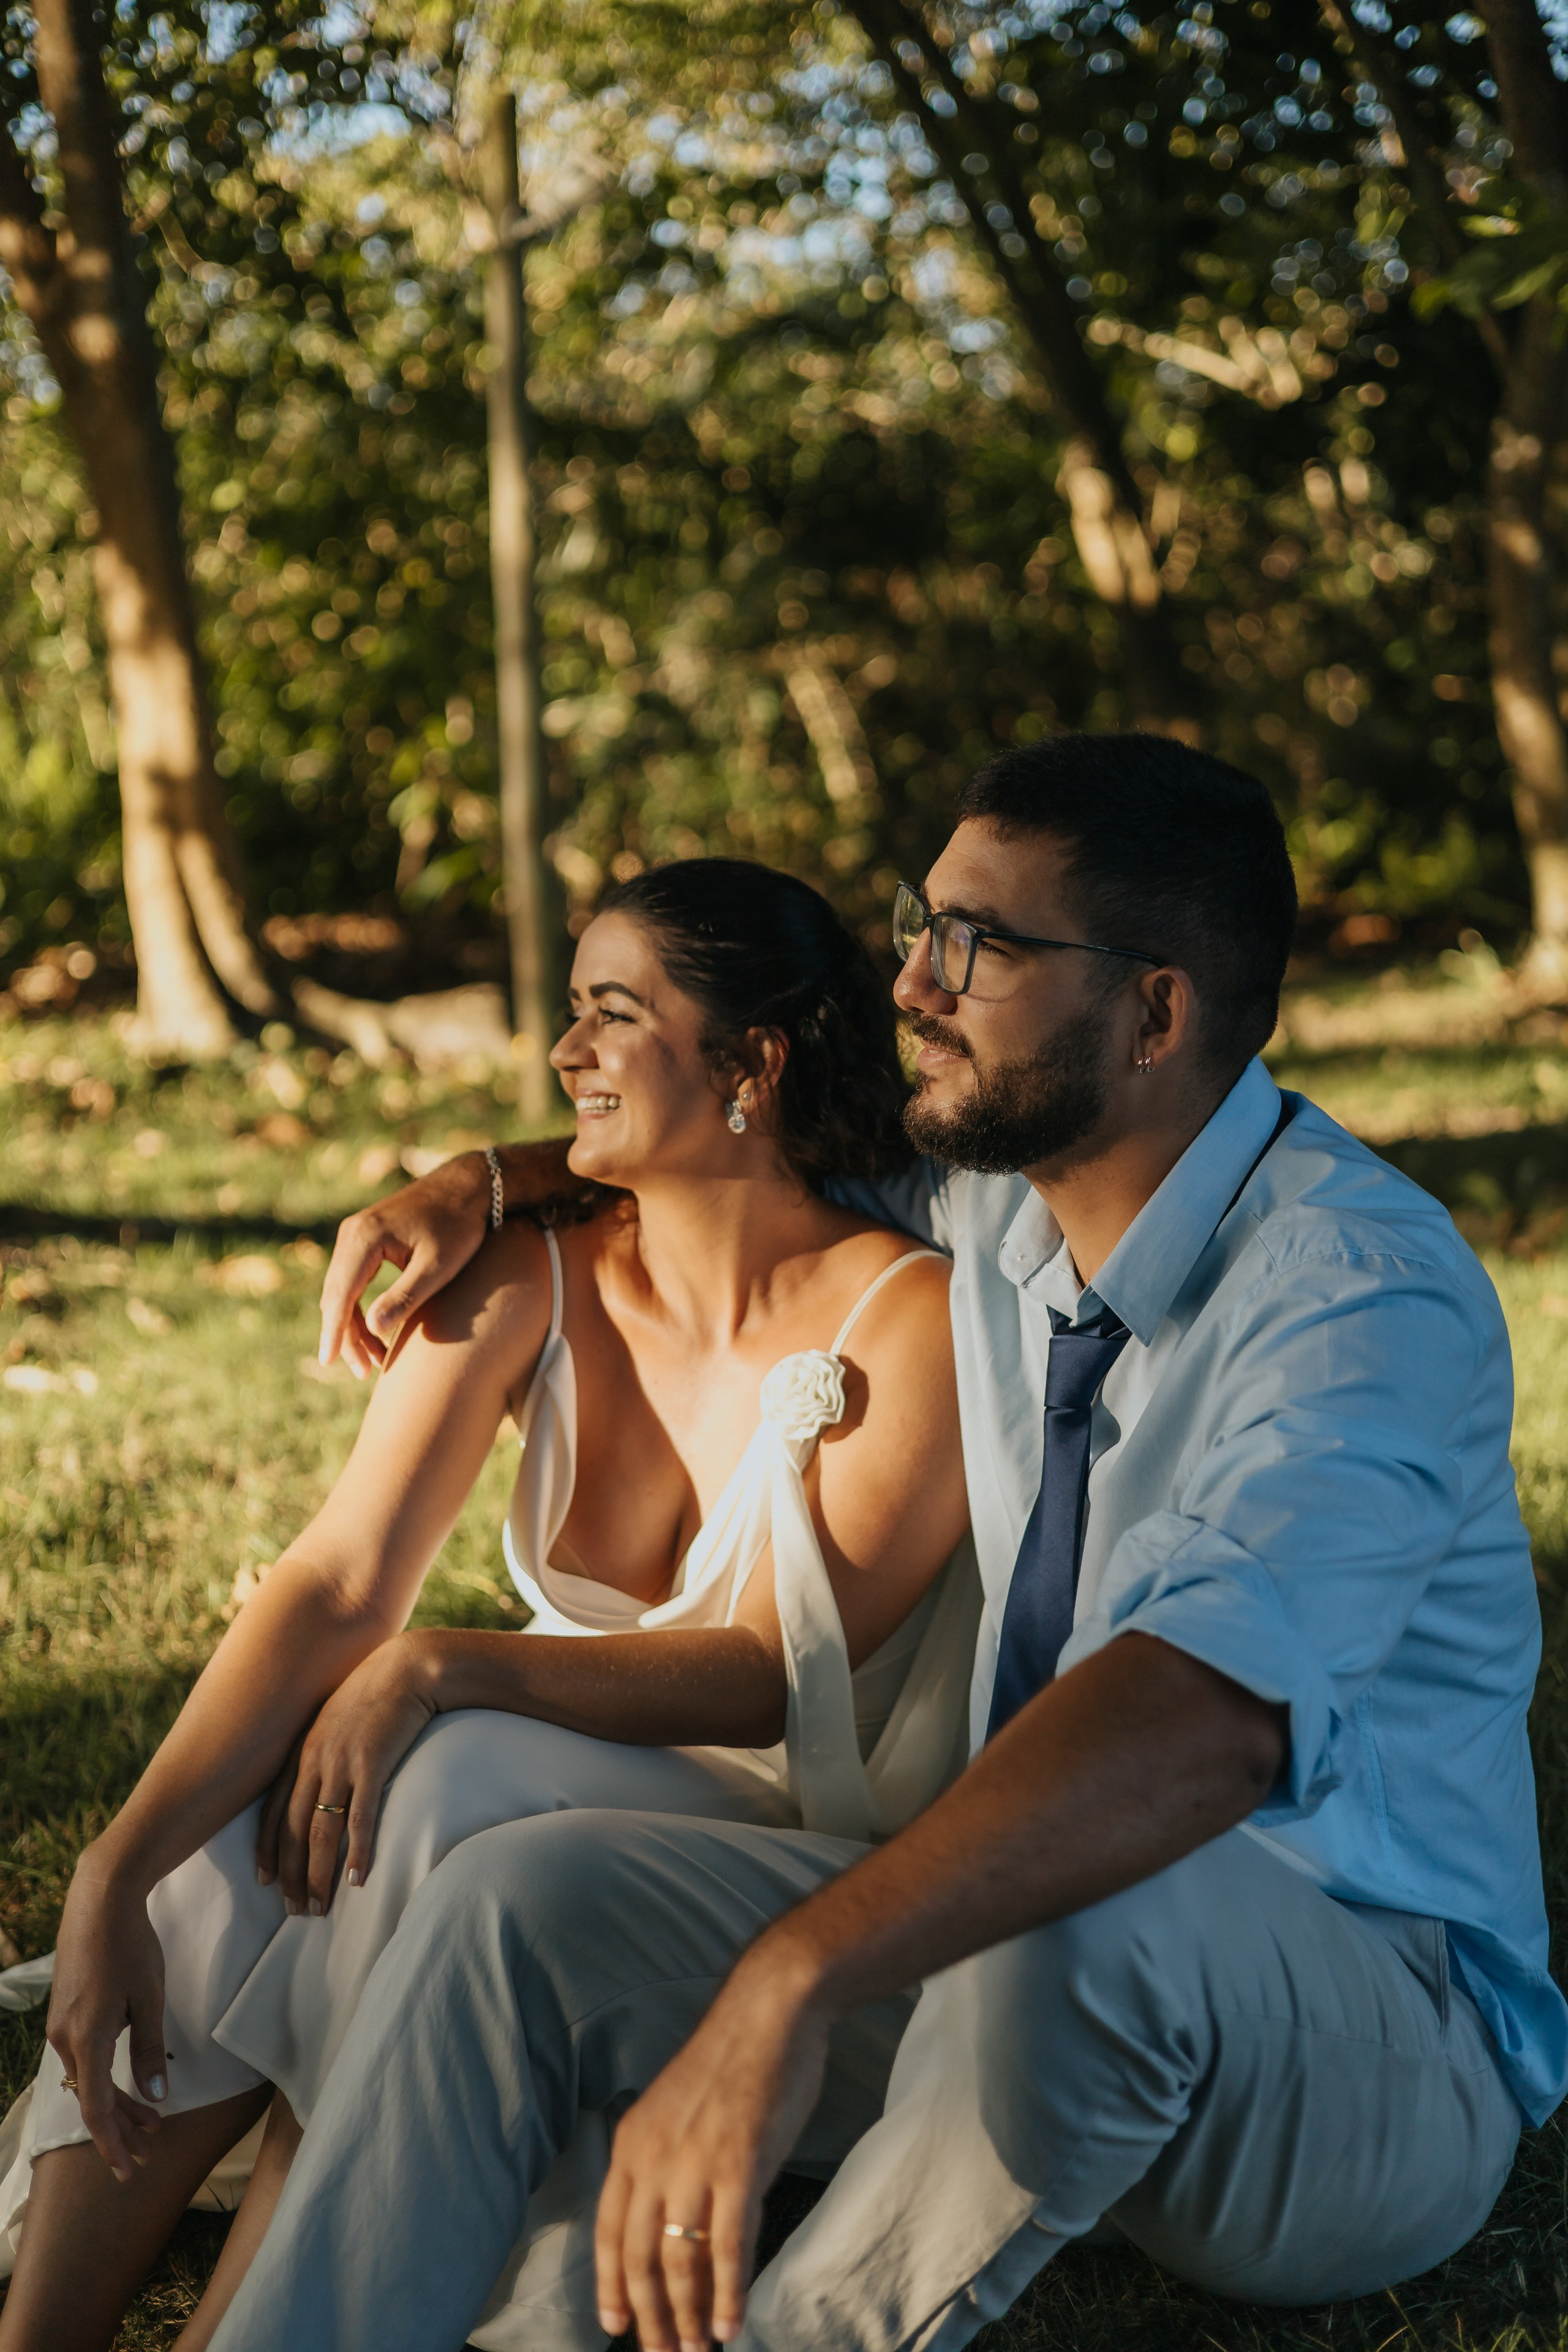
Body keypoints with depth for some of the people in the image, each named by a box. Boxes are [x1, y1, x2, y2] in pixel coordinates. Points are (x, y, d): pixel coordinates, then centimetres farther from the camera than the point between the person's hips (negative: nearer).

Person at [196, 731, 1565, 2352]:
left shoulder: (1364, 1293, -23)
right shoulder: (998, 1196, 3)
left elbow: (1214, 1712, -42)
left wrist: (791, 1980, -50)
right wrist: (482, 1184, 13)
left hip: (1369, 2059, -7)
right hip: (1011, 1954, 7)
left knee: (1085, 1915, -41)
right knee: (521, 1902, -12)